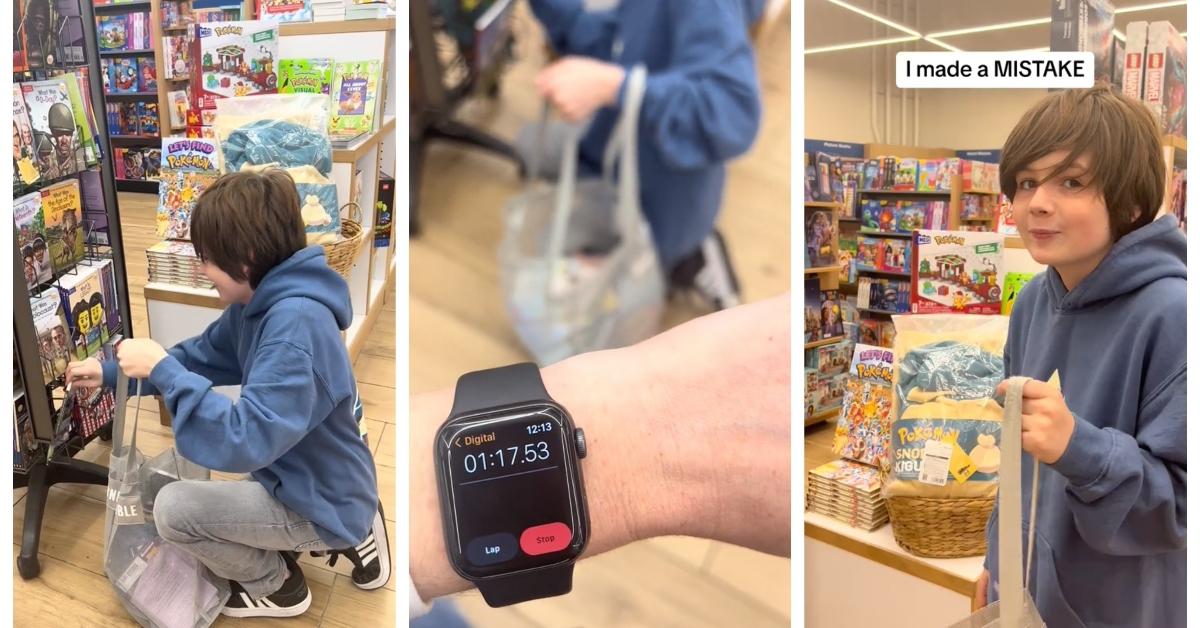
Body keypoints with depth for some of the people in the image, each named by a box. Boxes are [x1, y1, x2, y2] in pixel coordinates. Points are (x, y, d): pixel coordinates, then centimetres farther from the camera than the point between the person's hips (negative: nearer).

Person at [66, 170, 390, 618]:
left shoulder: (296, 323, -33)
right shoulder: (257, 303, -1)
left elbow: (246, 442, -36)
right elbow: (201, 356, 16)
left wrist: (161, 369, -31)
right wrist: (112, 372, 10)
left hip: (324, 505, -10)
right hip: (314, 485, 10)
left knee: (173, 510, -12)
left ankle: (277, 587, 14)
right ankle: (349, 537, 19)